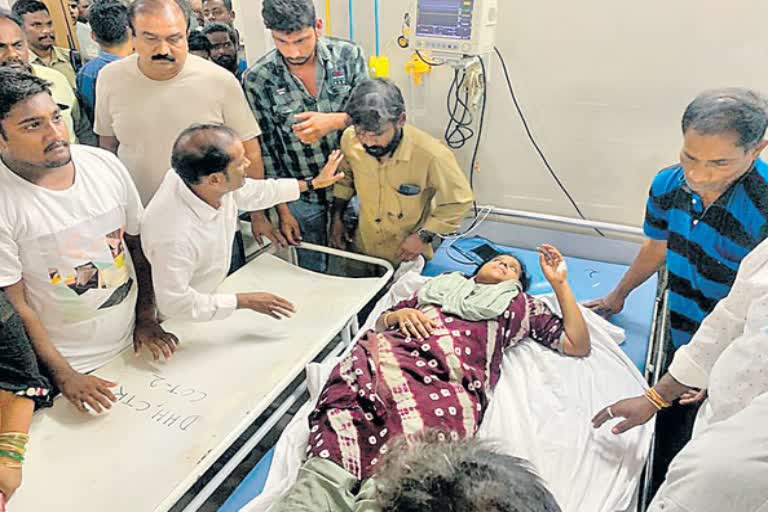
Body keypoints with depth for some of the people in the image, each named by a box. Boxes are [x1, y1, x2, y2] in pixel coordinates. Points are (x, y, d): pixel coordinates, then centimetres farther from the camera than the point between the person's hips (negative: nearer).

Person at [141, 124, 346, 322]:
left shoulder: (207, 178, -21)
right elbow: (174, 304, -30)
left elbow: (252, 192, 1)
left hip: (210, 291, 7)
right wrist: (245, 301, -27)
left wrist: (313, 183, 7)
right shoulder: (174, 234, -42)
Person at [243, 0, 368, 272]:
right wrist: (282, 210, -4)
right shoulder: (257, 79, -12)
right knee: (312, 272, 15)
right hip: (301, 197, -1)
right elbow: (265, 148, -6)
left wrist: (334, 120, -27)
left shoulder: (349, 55, -9)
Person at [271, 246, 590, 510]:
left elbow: (578, 345, 27)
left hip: (450, 382, -1)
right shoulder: (443, 284, 37)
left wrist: (559, 283, 26)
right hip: (389, 354, 2)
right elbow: (381, 323, 34)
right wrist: (399, 313, 11)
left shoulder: (522, 304, 34)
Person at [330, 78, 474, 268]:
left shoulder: (431, 155, -33)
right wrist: (337, 217, 5)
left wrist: (424, 236, -18)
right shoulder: (350, 139, -20)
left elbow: (459, 201, -15)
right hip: (362, 248, 4)